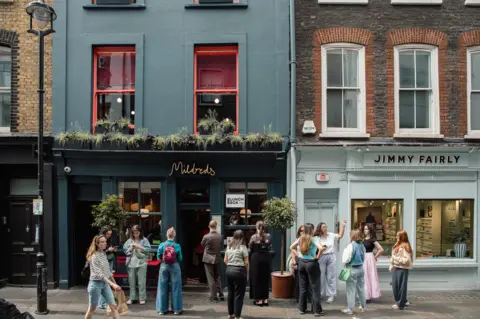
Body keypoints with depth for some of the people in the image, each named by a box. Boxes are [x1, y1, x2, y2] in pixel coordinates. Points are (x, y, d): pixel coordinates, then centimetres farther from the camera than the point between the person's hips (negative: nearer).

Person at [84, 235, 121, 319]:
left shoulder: (104, 254, 6)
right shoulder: (94, 257, -18)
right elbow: (99, 274, -27)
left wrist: (114, 283, 19)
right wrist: (112, 284, -37)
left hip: (105, 283, 7)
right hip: (96, 284, -7)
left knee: (113, 306, 0)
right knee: (92, 308, 7)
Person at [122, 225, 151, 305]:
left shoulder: (144, 240, 2)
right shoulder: (129, 241, 8)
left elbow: (148, 249, -4)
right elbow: (125, 250, 6)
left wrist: (140, 247, -12)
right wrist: (131, 249, -11)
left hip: (141, 263, -2)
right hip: (131, 263, 2)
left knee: (142, 281, -1)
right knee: (132, 281, 6)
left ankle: (142, 298, 6)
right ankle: (132, 298, 15)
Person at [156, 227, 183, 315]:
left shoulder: (162, 245, -6)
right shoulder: (177, 246, -8)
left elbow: (158, 257, -2)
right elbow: (180, 259, -4)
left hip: (164, 267, 1)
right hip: (175, 267, -1)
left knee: (163, 288, 9)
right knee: (175, 288, 7)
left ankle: (162, 309, 14)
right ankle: (176, 309, 13)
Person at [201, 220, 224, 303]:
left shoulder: (206, 237, -18)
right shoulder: (220, 236, -7)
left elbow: (202, 245, 1)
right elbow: (221, 247, 6)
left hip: (208, 259, -4)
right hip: (217, 259, 4)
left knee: (211, 279, 3)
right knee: (217, 277, 18)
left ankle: (214, 297, 5)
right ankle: (221, 295, 18)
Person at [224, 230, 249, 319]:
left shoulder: (229, 246, 10)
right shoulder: (242, 247, -8)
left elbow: (225, 260, 12)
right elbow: (246, 262, -9)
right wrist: (246, 271, 4)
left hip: (229, 270, 6)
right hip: (239, 271, -6)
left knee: (230, 293, 15)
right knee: (238, 294, 1)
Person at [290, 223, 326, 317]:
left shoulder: (300, 239, 4)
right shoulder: (314, 239, -13)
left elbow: (291, 247, 12)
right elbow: (321, 248, -29)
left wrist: (298, 255, 8)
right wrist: (318, 256, -14)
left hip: (302, 263, 6)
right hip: (311, 263, -5)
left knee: (303, 287, 14)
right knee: (315, 288, 3)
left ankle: (302, 308, 21)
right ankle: (317, 310, 6)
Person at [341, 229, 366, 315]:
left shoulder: (351, 245, -18)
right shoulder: (362, 246, 4)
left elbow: (346, 259, -17)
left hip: (352, 269, -7)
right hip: (361, 268, 7)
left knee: (351, 290, 0)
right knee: (361, 288, 17)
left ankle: (350, 309, 4)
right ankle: (363, 306, 28)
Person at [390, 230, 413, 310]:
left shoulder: (405, 247, -14)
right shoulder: (397, 246, 12)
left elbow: (407, 260, -19)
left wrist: (397, 258, -17)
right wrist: (391, 266, 10)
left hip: (402, 269, -9)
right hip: (395, 268, 9)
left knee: (401, 286, 1)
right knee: (395, 286, 12)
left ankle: (400, 304, 10)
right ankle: (402, 301, 27)